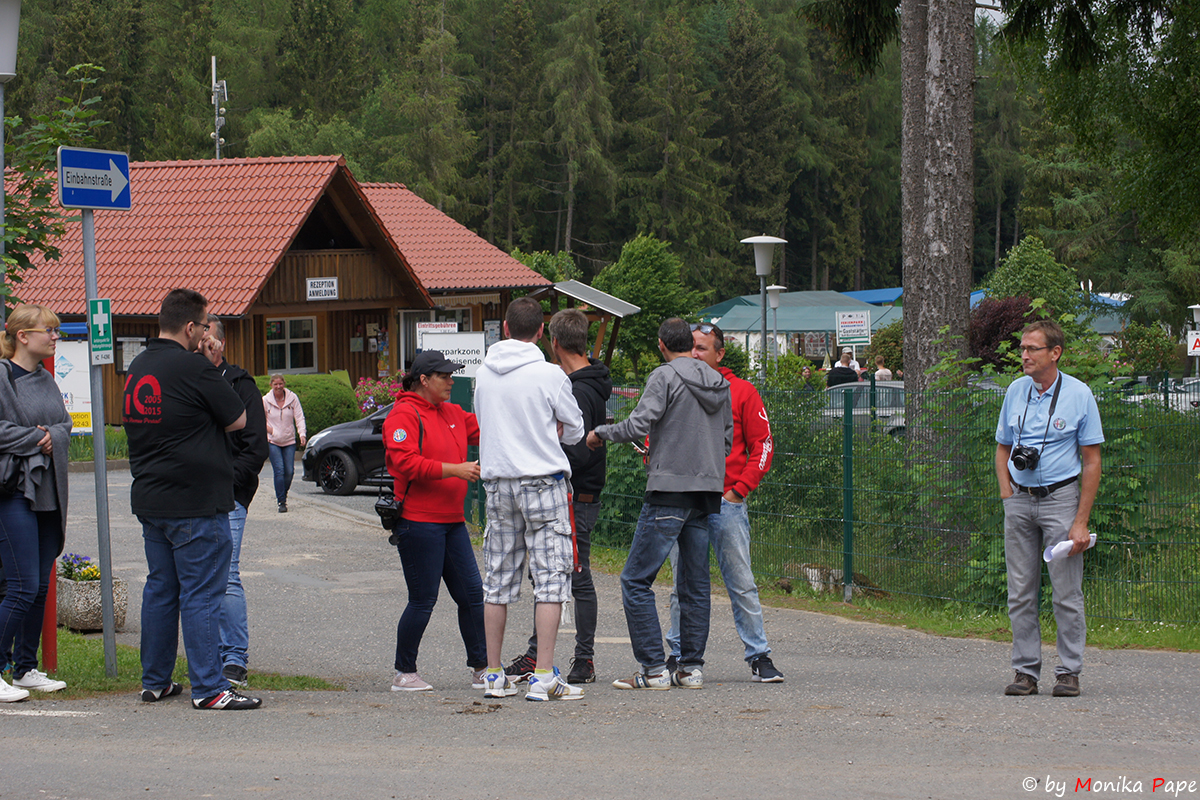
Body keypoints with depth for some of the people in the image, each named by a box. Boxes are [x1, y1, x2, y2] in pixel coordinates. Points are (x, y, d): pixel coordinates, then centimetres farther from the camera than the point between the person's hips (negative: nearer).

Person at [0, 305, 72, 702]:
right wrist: (37, 439, -13)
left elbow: (65, 424, 15)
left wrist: (53, 437, -5)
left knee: (41, 587, 10)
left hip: (48, 493, 8)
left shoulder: (46, 380, 16)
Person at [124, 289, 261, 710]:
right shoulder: (193, 368, -15)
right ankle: (208, 688, -7)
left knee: (160, 590, 15)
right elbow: (238, 420, -9)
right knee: (201, 595, -6)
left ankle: (155, 681, 20)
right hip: (194, 501, -8)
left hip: (148, 498, 8)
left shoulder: (138, 367, 10)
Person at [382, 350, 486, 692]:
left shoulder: (452, 414, 16)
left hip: (452, 521, 8)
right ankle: (404, 674, 7)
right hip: (418, 521, -8)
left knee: (471, 594, 7)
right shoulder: (403, 415, -9)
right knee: (423, 600, -4)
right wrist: (454, 469, -21)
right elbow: (406, 463, -19)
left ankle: (481, 668, 15)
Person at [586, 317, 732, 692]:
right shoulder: (719, 384, 13)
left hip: (670, 491, -7)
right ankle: (691, 668, 11)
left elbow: (639, 425, -17)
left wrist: (601, 432, -1)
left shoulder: (665, 376, -8)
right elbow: (727, 439, 18)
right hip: (709, 491, 7)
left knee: (636, 580, -3)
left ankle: (654, 669, -8)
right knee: (695, 584, 11)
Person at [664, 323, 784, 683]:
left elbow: (762, 445, 3)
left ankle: (759, 656, 4)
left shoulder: (741, 392, 3)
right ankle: (679, 656, 13)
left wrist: (739, 489, -5)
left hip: (726, 503, -2)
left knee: (742, 584, -1)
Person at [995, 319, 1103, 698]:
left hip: (1061, 497, -4)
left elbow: (1091, 460, -5)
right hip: (1020, 500, 4)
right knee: (1020, 593, 5)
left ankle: (1069, 672, 3)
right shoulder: (1016, 391, 8)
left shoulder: (1079, 394, -5)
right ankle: (1026, 671, 12)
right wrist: (1007, 494, 3)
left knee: (1067, 592, -4)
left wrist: (1081, 521, -10)